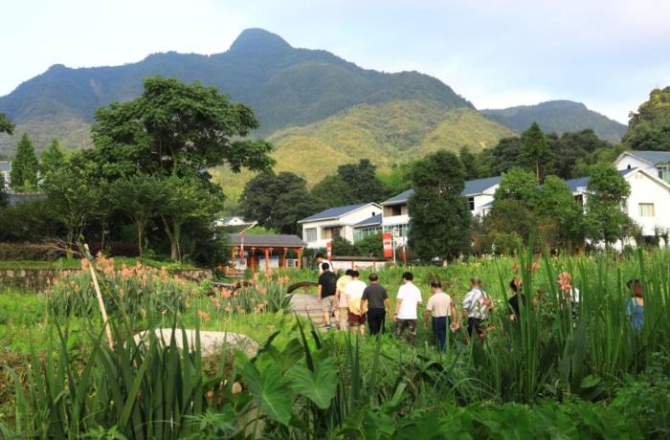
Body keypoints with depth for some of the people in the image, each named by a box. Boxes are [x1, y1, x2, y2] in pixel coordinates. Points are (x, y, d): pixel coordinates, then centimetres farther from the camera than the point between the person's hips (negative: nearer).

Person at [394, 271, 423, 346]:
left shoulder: (402, 287, -4)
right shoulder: (416, 289, 8)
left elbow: (399, 301, -13)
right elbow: (420, 302, 7)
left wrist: (395, 314, -12)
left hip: (402, 315, -3)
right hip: (413, 316, 3)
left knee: (398, 334, 8)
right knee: (411, 335, 7)